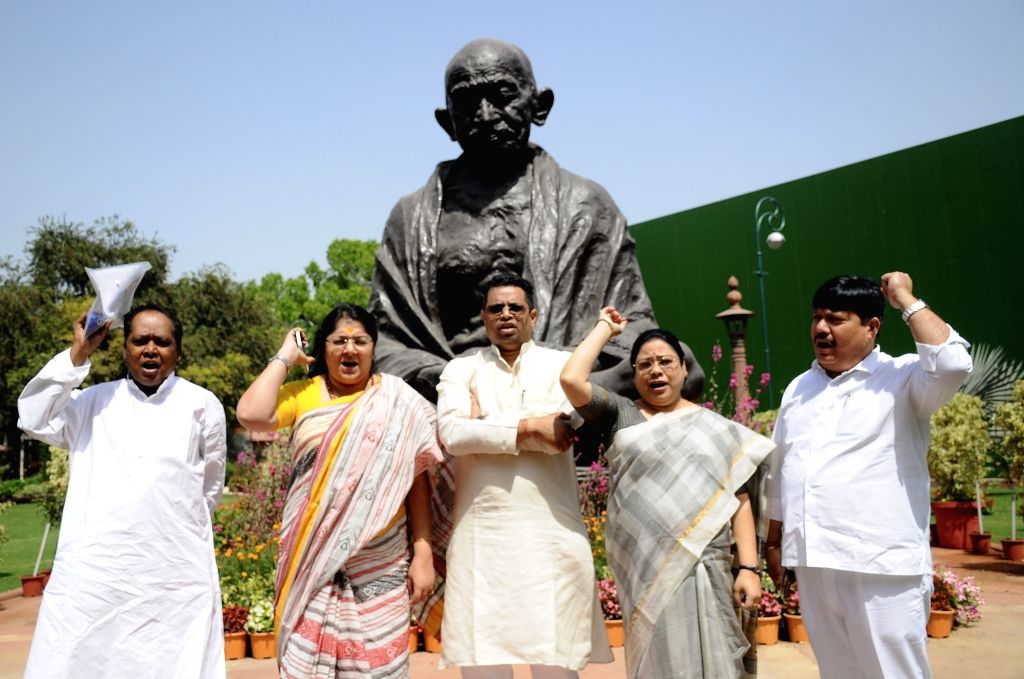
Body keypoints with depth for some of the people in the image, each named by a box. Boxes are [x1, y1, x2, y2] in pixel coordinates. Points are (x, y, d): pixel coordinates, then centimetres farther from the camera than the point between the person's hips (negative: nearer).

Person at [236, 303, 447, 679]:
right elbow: (251, 415, -14)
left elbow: (417, 480, 2)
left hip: (380, 565, 0)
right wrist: (285, 357, -3)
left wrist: (423, 554, -2)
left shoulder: (398, 402, 2)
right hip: (313, 561, 1)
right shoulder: (302, 394, 4)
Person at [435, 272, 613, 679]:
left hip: (553, 532, 0)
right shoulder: (460, 370, 11)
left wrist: (482, 423, -4)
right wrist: (529, 427, -12)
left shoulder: (562, 364, 9)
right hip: (482, 534, 1)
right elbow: (452, 434, -8)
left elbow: (561, 432, -9)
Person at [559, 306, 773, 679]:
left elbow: (739, 501, 5)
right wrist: (605, 327, 3)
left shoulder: (715, 426, 8)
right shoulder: (620, 414, 6)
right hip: (645, 570, 0)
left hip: (705, 569, 0)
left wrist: (749, 567, -4)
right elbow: (571, 379, -10)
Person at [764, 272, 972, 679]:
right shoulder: (798, 388, 14)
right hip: (813, 564, 6)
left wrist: (906, 300, -15)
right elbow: (780, 472, 19)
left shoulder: (902, 378, -4)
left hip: (883, 567, -5)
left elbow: (953, 364, -26)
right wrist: (774, 539, 19)